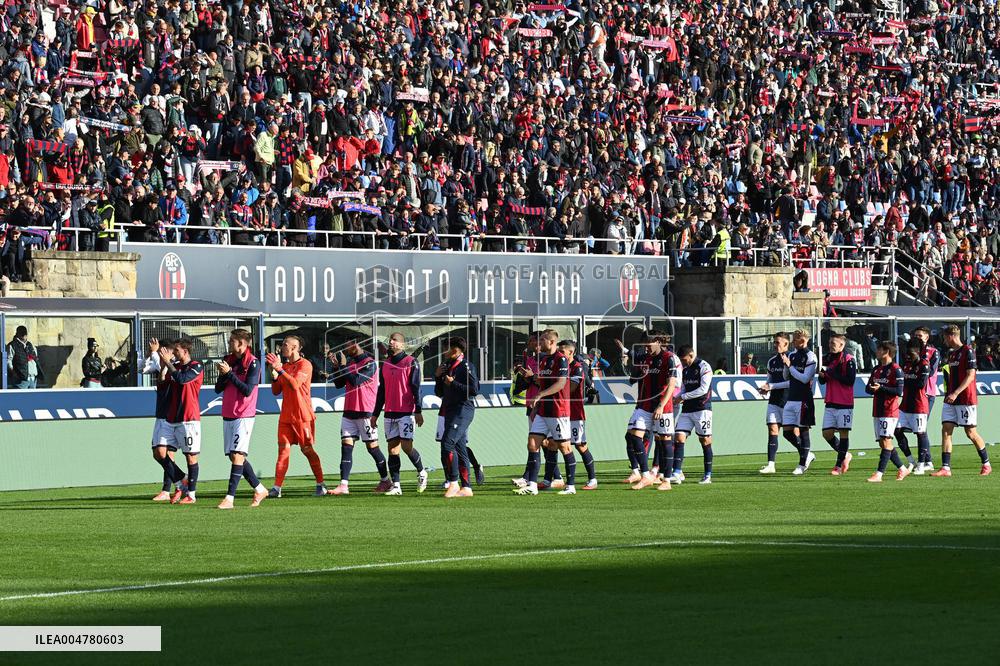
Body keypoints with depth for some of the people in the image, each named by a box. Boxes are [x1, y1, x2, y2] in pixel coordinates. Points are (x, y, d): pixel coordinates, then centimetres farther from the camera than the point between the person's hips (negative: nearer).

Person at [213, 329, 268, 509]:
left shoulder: (253, 364, -9)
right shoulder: (229, 360, 12)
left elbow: (247, 390, -17)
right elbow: (218, 388, 11)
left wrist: (229, 373, -19)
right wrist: (223, 374, -9)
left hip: (244, 415, -8)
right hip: (228, 415, 8)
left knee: (237, 455, -14)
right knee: (234, 456, 9)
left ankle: (230, 498, -18)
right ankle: (259, 489, 21)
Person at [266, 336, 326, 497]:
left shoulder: (305, 365, -9)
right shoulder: (285, 366, 14)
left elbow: (295, 384, -23)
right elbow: (276, 391, 14)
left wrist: (280, 369, -25)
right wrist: (274, 375, -4)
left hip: (302, 415, -6)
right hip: (286, 415, 6)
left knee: (307, 449, 0)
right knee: (283, 449, -3)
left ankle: (321, 485, 12)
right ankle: (277, 487, -7)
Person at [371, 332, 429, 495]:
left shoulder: (411, 363, -2)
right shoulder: (385, 365, 15)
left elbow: (416, 388, -6)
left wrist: (418, 411, -12)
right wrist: (375, 414, 17)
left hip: (406, 412, -6)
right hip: (390, 413, 6)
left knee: (406, 445, -13)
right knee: (392, 448, 1)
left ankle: (421, 472, 11)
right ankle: (396, 486, 2)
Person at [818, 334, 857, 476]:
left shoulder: (848, 360, -8)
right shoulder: (827, 359, 12)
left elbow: (850, 380, -17)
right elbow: (822, 381, 17)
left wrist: (833, 374, -17)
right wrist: (822, 375, -6)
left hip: (845, 403, -7)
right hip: (830, 403, 7)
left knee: (843, 432, -3)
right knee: (827, 433, 3)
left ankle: (839, 465, 1)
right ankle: (845, 455, 23)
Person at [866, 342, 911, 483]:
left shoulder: (895, 369, -9)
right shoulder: (877, 370, 17)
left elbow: (899, 391, -16)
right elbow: (868, 387, 16)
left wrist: (881, 388, -19)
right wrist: (872, 389, -7)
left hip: (890, 411, -9)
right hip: (877, 411, 9)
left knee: (886, 441, -12)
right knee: (883, 443, 9)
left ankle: (879, 474, -18)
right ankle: (902, 469, 21)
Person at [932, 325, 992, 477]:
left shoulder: (968, 351, -11)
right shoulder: (951, 353, 14)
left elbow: (970, 375, -18)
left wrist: (956, 393, -24)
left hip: (966, 399, -8)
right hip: (951, 399, 8)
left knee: (971, 433, -1)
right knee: (946, 430, -3)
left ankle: (986, 464, 15)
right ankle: (945, 468, -6)